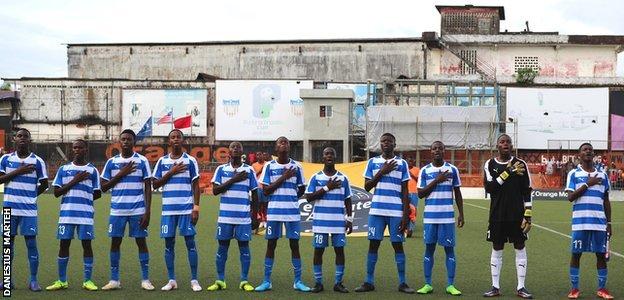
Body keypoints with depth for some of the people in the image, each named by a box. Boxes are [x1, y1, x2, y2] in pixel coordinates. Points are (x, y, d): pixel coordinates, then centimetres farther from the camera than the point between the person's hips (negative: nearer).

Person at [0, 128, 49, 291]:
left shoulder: (37, 161, 2)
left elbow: (44, 184, 8)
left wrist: (30, 196, 6)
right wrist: (18, 171, -12)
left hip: (29, 209, -2)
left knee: (31, 243, -3)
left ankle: (33, 280, 3)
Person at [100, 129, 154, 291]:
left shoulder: (142, 161, 1)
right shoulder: (112, 162, 7)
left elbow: (148, 188, 1)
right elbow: (104, 187, 5)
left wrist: (148, 212, -7)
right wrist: (121, 174, -7)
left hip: (138, 211, -2)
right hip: (117, 210, 2)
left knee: (141, 241, 0)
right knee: (115, 242, 4)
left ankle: (145, 279, 6)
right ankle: (114, 280, 12)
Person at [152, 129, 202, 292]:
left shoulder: (190, 160, 2)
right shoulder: (162, 161, 8)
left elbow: (196, 186, 1)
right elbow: (155, 184, 5)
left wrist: (196, 207, -6)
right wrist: (171, 172, -7)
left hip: (187, 209, -2)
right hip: (168, 209, 2)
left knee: (190, 243, -2)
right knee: (169, 244, 4)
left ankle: (194, 280, 4)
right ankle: (172, 280, 13)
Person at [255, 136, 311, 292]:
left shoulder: (296, 167, 4)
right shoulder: (269, 166, 1)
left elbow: (302, 189, 13)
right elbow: (266, 191, -5)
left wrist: (291, 198, 4)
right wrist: (283, 177, -11)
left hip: (292, 212, 1)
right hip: (274, 212, 0)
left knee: (294, 244, 3)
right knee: (271, 244, 4)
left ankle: (298, 281, 9)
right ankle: (267, 281, 11)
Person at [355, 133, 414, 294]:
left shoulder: (402, 163, 5)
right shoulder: (372, 162, 8)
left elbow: (405, 192, 3)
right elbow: (367, 187, 3)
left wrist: (406, 216, -3)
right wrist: (381, 172, -8)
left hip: (396, 212, -1)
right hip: (377, 211, 1)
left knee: (398, 245, 2)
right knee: (373, 244, 2)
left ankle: (402, 283, 8)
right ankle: (369, 282, 9)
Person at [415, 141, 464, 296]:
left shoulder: (452, 169, 4)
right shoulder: (425, 171, 4)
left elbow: (458, 194, 9)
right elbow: (420, 194, -1)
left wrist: (461, 214, 4)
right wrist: (436, 181, -10)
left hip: (448, 216, 0)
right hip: (430, 216, 0)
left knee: (449, 248, 1)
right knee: (429, 248, 4)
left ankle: (451, 285, 6)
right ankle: (427, 284, 11)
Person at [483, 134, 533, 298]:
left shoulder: (521, 164, 2)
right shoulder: (490, 164, 3)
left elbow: (527, 192, 2)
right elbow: (489, 187, -11)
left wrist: (528, 216, -4)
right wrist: (508, 173, -17)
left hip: (517, 215, 0)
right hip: (497, 215, 0)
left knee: (520, 248, 2)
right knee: (496, 249, 7)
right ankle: (495, 287, 14)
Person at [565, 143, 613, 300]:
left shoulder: (602, 175, 12)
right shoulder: (574, 174, 3)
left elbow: (606, 201, 14)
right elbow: (570, 197, -7)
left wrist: (609, 222, 10)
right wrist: (588, 184, -12)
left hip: (599, 222, 3)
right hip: (580, 221, -3)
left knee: (601, 254, 4)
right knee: (576, 254, 2)